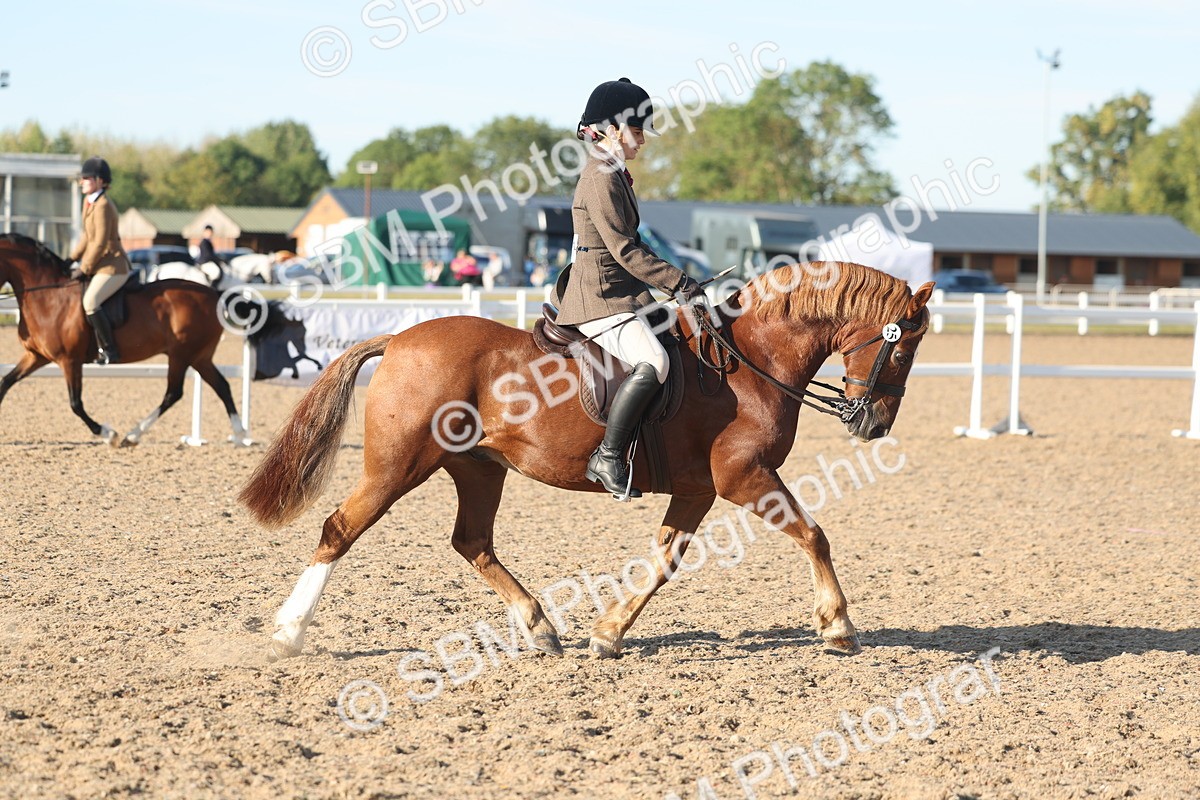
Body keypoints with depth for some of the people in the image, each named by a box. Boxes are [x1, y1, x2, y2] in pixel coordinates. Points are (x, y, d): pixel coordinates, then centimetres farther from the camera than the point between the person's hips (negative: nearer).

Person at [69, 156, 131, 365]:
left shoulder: (102, 206, -18)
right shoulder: (89, 201, 13)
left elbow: (100, 242, -21)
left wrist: (84, 269, -16)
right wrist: (72, 259, 15)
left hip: (113, 267, -11)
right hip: (101, 266, 11)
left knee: (90, 301, -27)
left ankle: (110, 351, -23)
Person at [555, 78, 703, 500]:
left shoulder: (614, 174, 17)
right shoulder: (601, 178, -15)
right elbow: (624, 250, -19)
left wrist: (672, 282, 17)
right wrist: (679, 283, -17)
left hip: (620, 291, 11)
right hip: (600, 297, -11)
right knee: (652, 362, -30)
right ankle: (608, 457, -25)